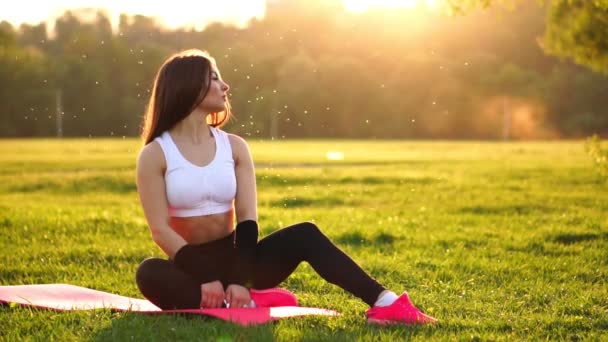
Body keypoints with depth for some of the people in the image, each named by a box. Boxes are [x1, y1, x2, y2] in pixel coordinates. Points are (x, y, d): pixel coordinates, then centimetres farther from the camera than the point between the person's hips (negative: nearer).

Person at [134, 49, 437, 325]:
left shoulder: (234, 147, 5)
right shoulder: (155, 154, -5)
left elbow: (247, 219, -5)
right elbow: (161, 229, -13)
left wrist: (239, 279, -21)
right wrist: (205, 279, -26)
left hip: (234, 258, 3)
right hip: (193, 266, -3)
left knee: (305, 234, -21)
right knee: (149, 274, -36)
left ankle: (385, 303, -29)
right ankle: (248, 304, -42)